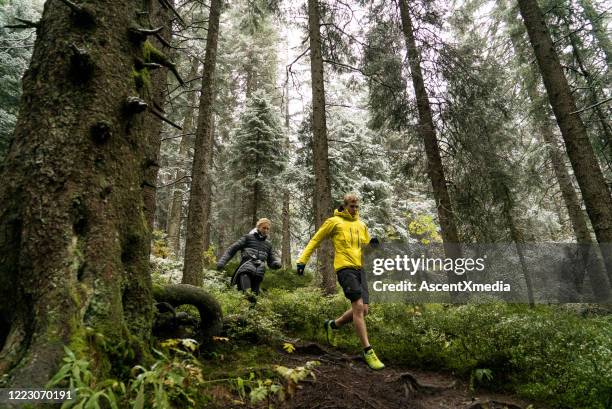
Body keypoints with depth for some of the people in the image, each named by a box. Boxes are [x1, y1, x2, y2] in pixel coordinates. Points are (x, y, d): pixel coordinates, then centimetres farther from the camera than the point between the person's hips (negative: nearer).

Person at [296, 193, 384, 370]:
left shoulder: (361, 225, 16)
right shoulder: (334, 222, -1)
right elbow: (315, 240, 4)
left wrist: (373, 244, -1)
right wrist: (302, 260, -2)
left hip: (360, 268, 7)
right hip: (345, 268, -7)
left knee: (362, 310, 4)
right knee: (358, 306, -17)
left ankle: (332, 325, 29)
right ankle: (368, 351, -9)